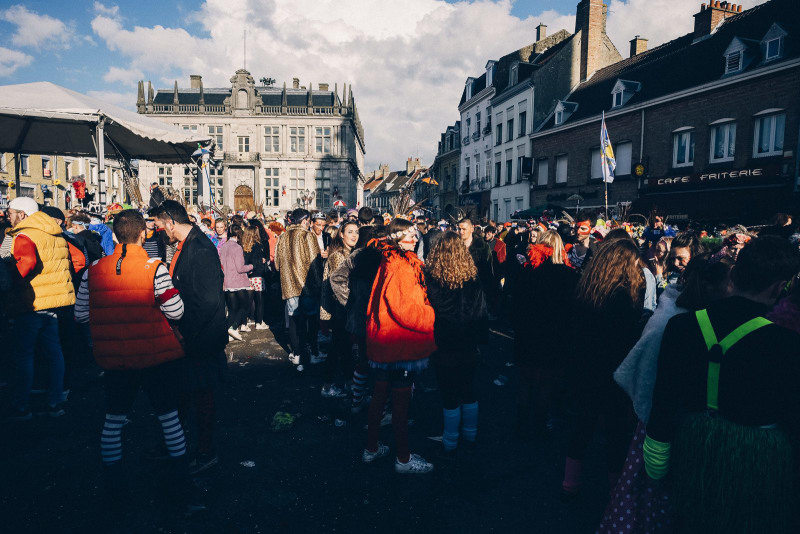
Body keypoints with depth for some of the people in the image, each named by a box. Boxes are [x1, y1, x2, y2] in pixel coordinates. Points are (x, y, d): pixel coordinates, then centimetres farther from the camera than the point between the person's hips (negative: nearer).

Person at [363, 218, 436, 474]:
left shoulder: (388, 261, 10)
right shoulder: (400, 266, -20)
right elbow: (406, 310, -24)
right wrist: (437, 317, -15)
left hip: (383, 341, 10)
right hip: (400, 344, -10)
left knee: (380, 393, 19)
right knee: (401, 399, 2)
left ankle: (371, 448, 33)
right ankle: (403, 458, 17)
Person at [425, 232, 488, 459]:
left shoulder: (430, 279, -14)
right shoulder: (472, 280, -6)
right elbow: (482, 312, 1)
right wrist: (482, 338, 13)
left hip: (443, 347, -3)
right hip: (468, 347, 3)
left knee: (449, 396, 7)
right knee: (469, 392, 18)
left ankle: (450, 444, 18)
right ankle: (470, 435, 32)